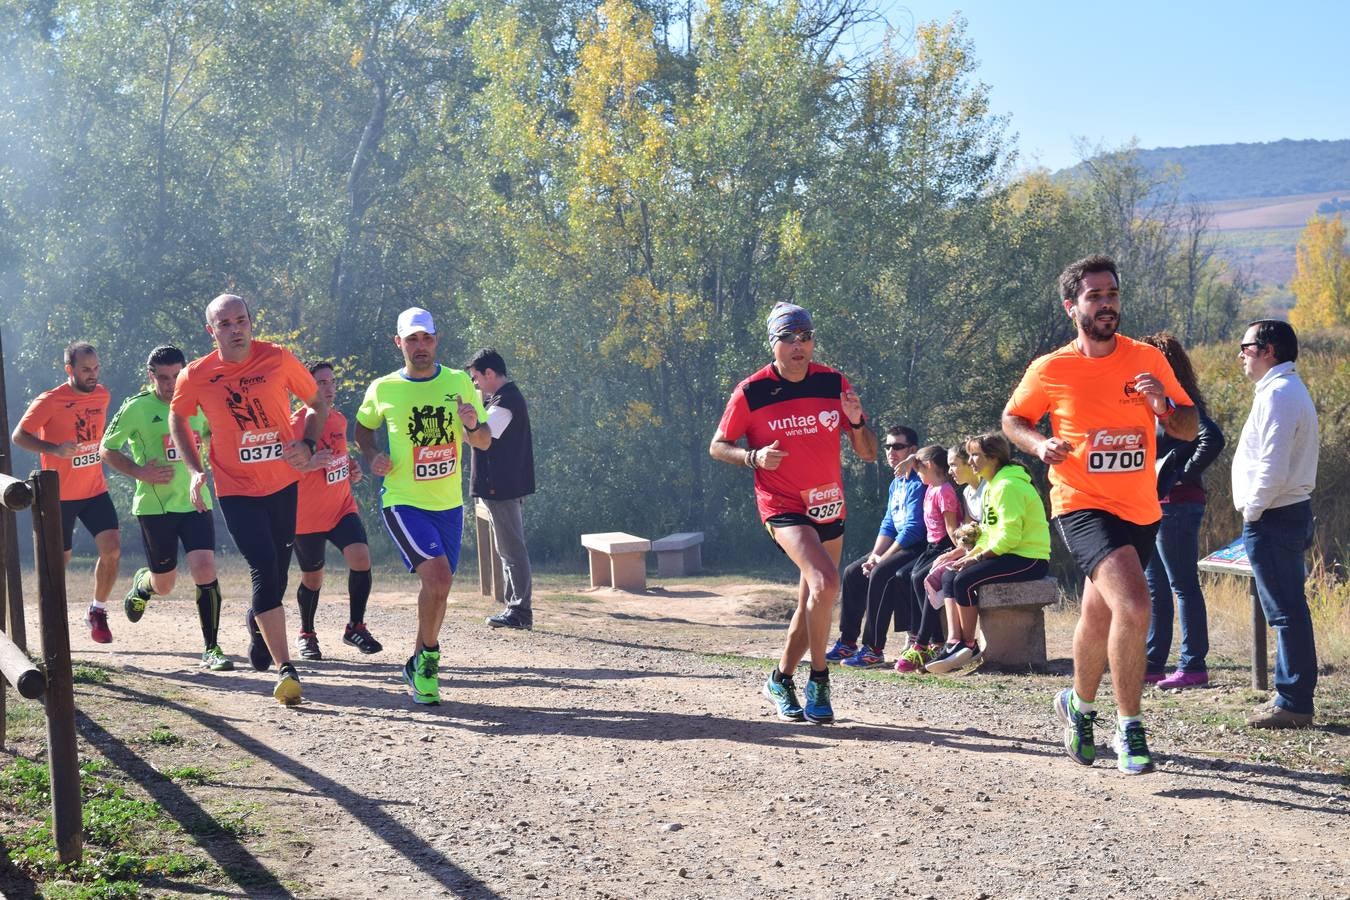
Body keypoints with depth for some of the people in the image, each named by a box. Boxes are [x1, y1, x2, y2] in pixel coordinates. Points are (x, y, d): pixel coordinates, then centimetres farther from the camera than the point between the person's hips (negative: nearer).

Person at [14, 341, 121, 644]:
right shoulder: (49, 401, -13)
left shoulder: (102, 395, 4)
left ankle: (98, 611, 6)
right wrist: (56, 448, -26)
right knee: (60, 560, 4)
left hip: (95, 490, 4)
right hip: (60, 495, -4)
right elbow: (18, 436, -12)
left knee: (112, 548, -11)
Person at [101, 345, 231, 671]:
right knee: (164, 585, 7)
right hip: (155, 506, -2)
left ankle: (212, 649, -4)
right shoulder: (137, 408, -6)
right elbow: (107, 450, 1)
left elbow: (209, 435, 26)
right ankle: (140, 584, 46)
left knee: (205, 569, -15)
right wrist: (139, 472, -13)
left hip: (195, 501, 2)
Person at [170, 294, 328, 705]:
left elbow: (317, 402, 7)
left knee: (277, 572, 14)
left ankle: (257, 620, 49)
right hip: (236, 489, -2)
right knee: (264, 570, -15)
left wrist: (307, 444, -10)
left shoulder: (278, 358, -6)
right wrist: (195, 470, 2)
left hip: (284, 483, 2)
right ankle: (285, 670, -14)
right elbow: (177, 419, 13)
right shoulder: (196, 376, -6)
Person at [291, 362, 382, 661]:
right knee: (313, 577, 7)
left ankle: (355, 627, -2)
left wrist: (351, 470, 6)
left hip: (342, 507, 5)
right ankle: (306, 634, 32)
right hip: (307, 514, -5)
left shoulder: (340, 420, 8)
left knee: (361, 556, -17)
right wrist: (309, 464, -35)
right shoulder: (297, 423, -14)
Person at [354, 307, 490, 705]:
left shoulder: (459, 382, 1)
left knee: (438, 586, 13)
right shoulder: (383, 389, -4)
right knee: (438, 577, -22)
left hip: (449, 504, 4)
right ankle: (428, 656, -1)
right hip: (403, 503, -4)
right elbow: (363, 427, 16)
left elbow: (484, 443, 6)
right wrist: (372, 457, -3)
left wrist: (473, 424, -17)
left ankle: (419, 665, 34)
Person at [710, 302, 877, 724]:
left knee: (812, 603, 13)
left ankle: (780, 680, 34)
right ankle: (819, 680, -12)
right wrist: (754, 457, -18)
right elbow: (718, 446, 1)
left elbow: (868, 453, 4)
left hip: (829, 509, 5)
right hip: (782, 507, -5)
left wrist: (856, 421, -17)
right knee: (826, 581, -26)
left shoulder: (834, 383, 0)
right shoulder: (751, 392, -9)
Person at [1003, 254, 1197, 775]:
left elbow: (1189, 429, 6)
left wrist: (1164, 405, -15)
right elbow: (1012, 418, 10)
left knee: (1099, 619, 19)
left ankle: (1079, 705, 45)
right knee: (1133, 606, -25)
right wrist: (1040, 444, -11)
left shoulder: (1149, 360, 2)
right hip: (1083, 505, -4)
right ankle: (1129, 730, -12)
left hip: (1140, 512, 4)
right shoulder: (1050, 370, -5)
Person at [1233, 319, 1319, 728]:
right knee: (1289, 611, 13)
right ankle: (1291, 695, 20)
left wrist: (1251, 511, -13)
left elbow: (1273, 468, -24)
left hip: (1272, 518, -10)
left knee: (1286, 612, -6)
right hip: (1292, 512, 10)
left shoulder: (1277, 394, -17)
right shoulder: (1289, 389, 17)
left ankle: (1294, 704, -1)